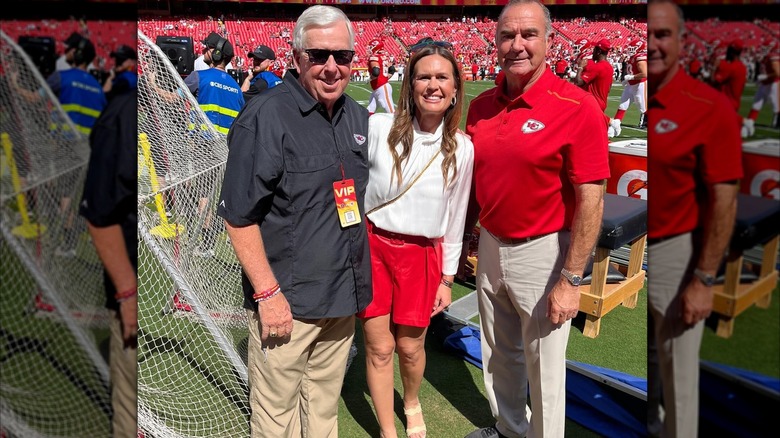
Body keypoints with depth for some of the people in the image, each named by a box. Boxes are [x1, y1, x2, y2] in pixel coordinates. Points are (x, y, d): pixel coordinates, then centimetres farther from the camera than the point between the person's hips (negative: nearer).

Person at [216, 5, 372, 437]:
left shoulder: (356, 115, 8)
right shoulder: (266, 115, -14)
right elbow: (239, 216, -15)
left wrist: (358, 280, 14)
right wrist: (267, 293, -17)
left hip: (344, 296, 7)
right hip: (287, 301, -6)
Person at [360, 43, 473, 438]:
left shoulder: (462, 149, -2)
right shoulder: (378, 128, -9)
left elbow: (455, 218, 6)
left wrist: (447, 278, 9)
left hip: (422, 256, 1)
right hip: (372, 247, -1)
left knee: (410, 348, 12)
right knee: (379, 348, 7)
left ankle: (411, 403, 46)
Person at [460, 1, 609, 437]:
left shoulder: (577, 107, -16)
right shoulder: (481, 106, 3)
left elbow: (590, 200, -17)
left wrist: (570, 280, -17)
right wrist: (463, 240, 14)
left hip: (543, 253, -6)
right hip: (491, 246, 6)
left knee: (544, 367, 10)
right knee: (500, 354, 23)